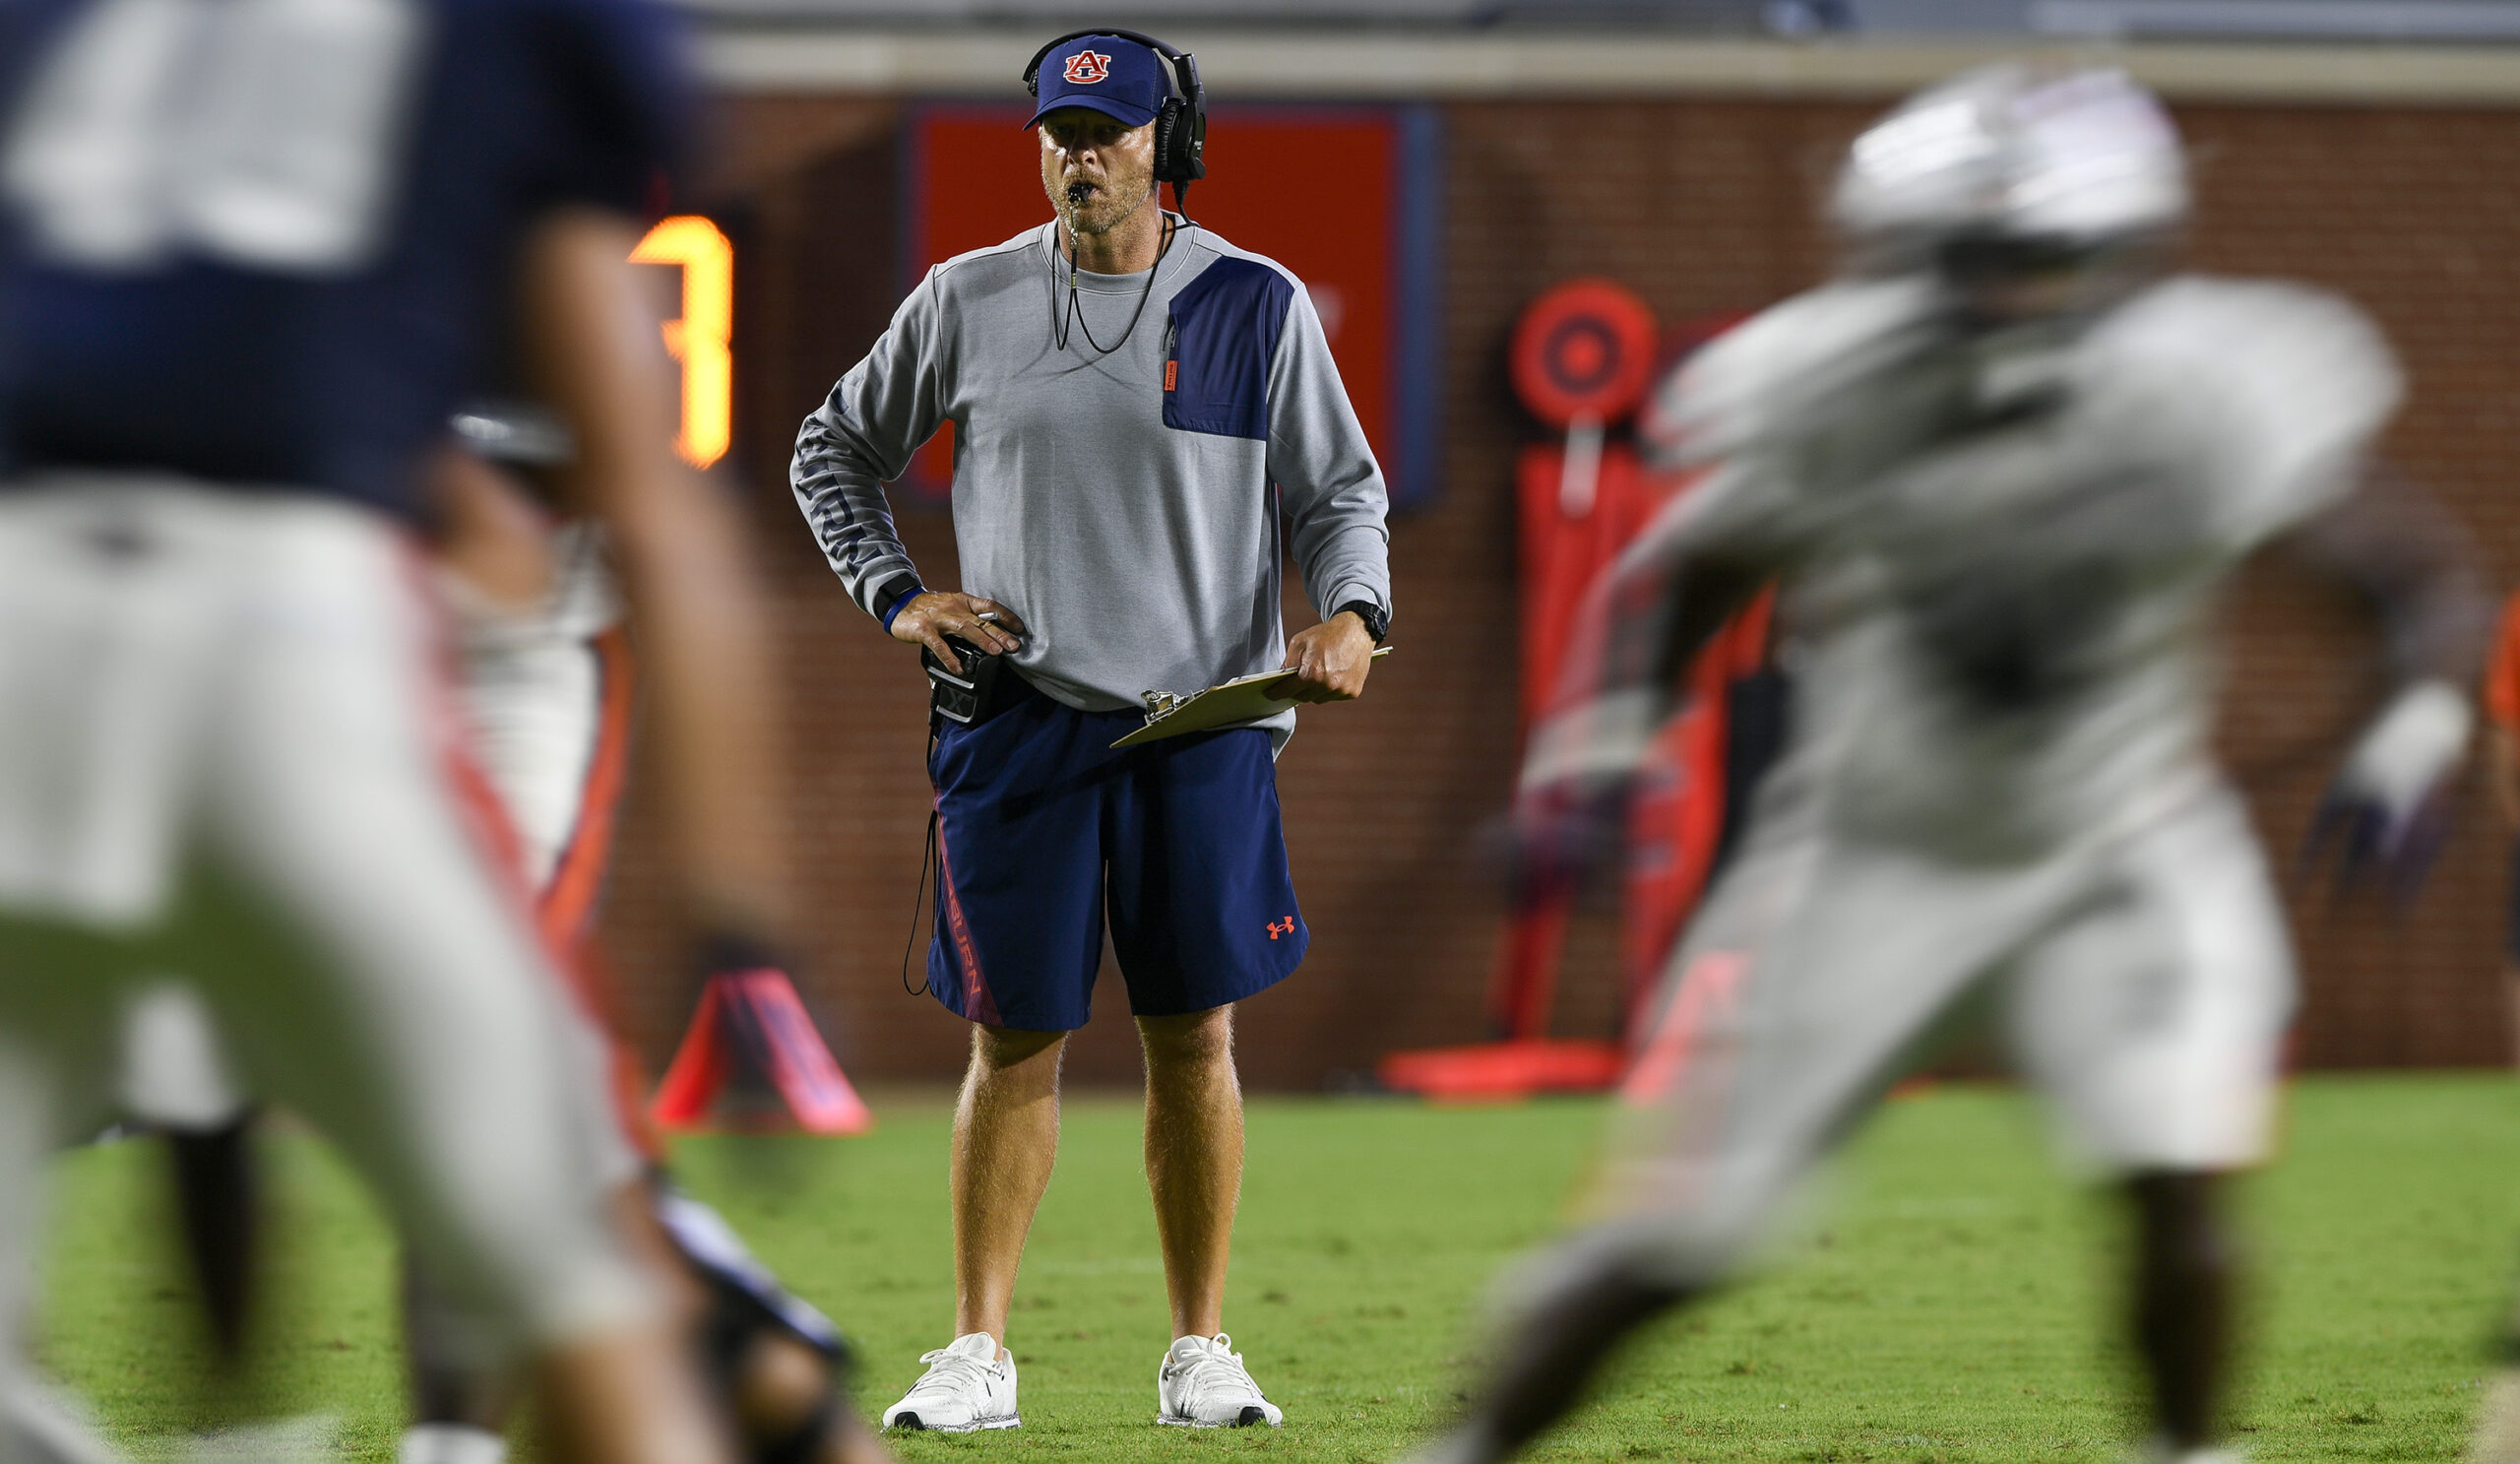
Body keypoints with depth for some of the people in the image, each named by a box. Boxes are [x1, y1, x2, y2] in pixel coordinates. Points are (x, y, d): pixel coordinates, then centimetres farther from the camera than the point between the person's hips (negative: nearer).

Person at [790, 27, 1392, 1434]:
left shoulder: (1257, 304, 1)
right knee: (1018, 1037, 0)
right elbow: (836, 449, 17)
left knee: (1198, 1032, 1)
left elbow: (1343, 490, 6)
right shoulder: (969, 300, 5)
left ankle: (1202, 1351, 10)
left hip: (1204, 719, 0)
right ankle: (979, 1353, 5)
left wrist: (1351, 613, -13)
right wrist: (897, 595, 4)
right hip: (1017, 715, 1)